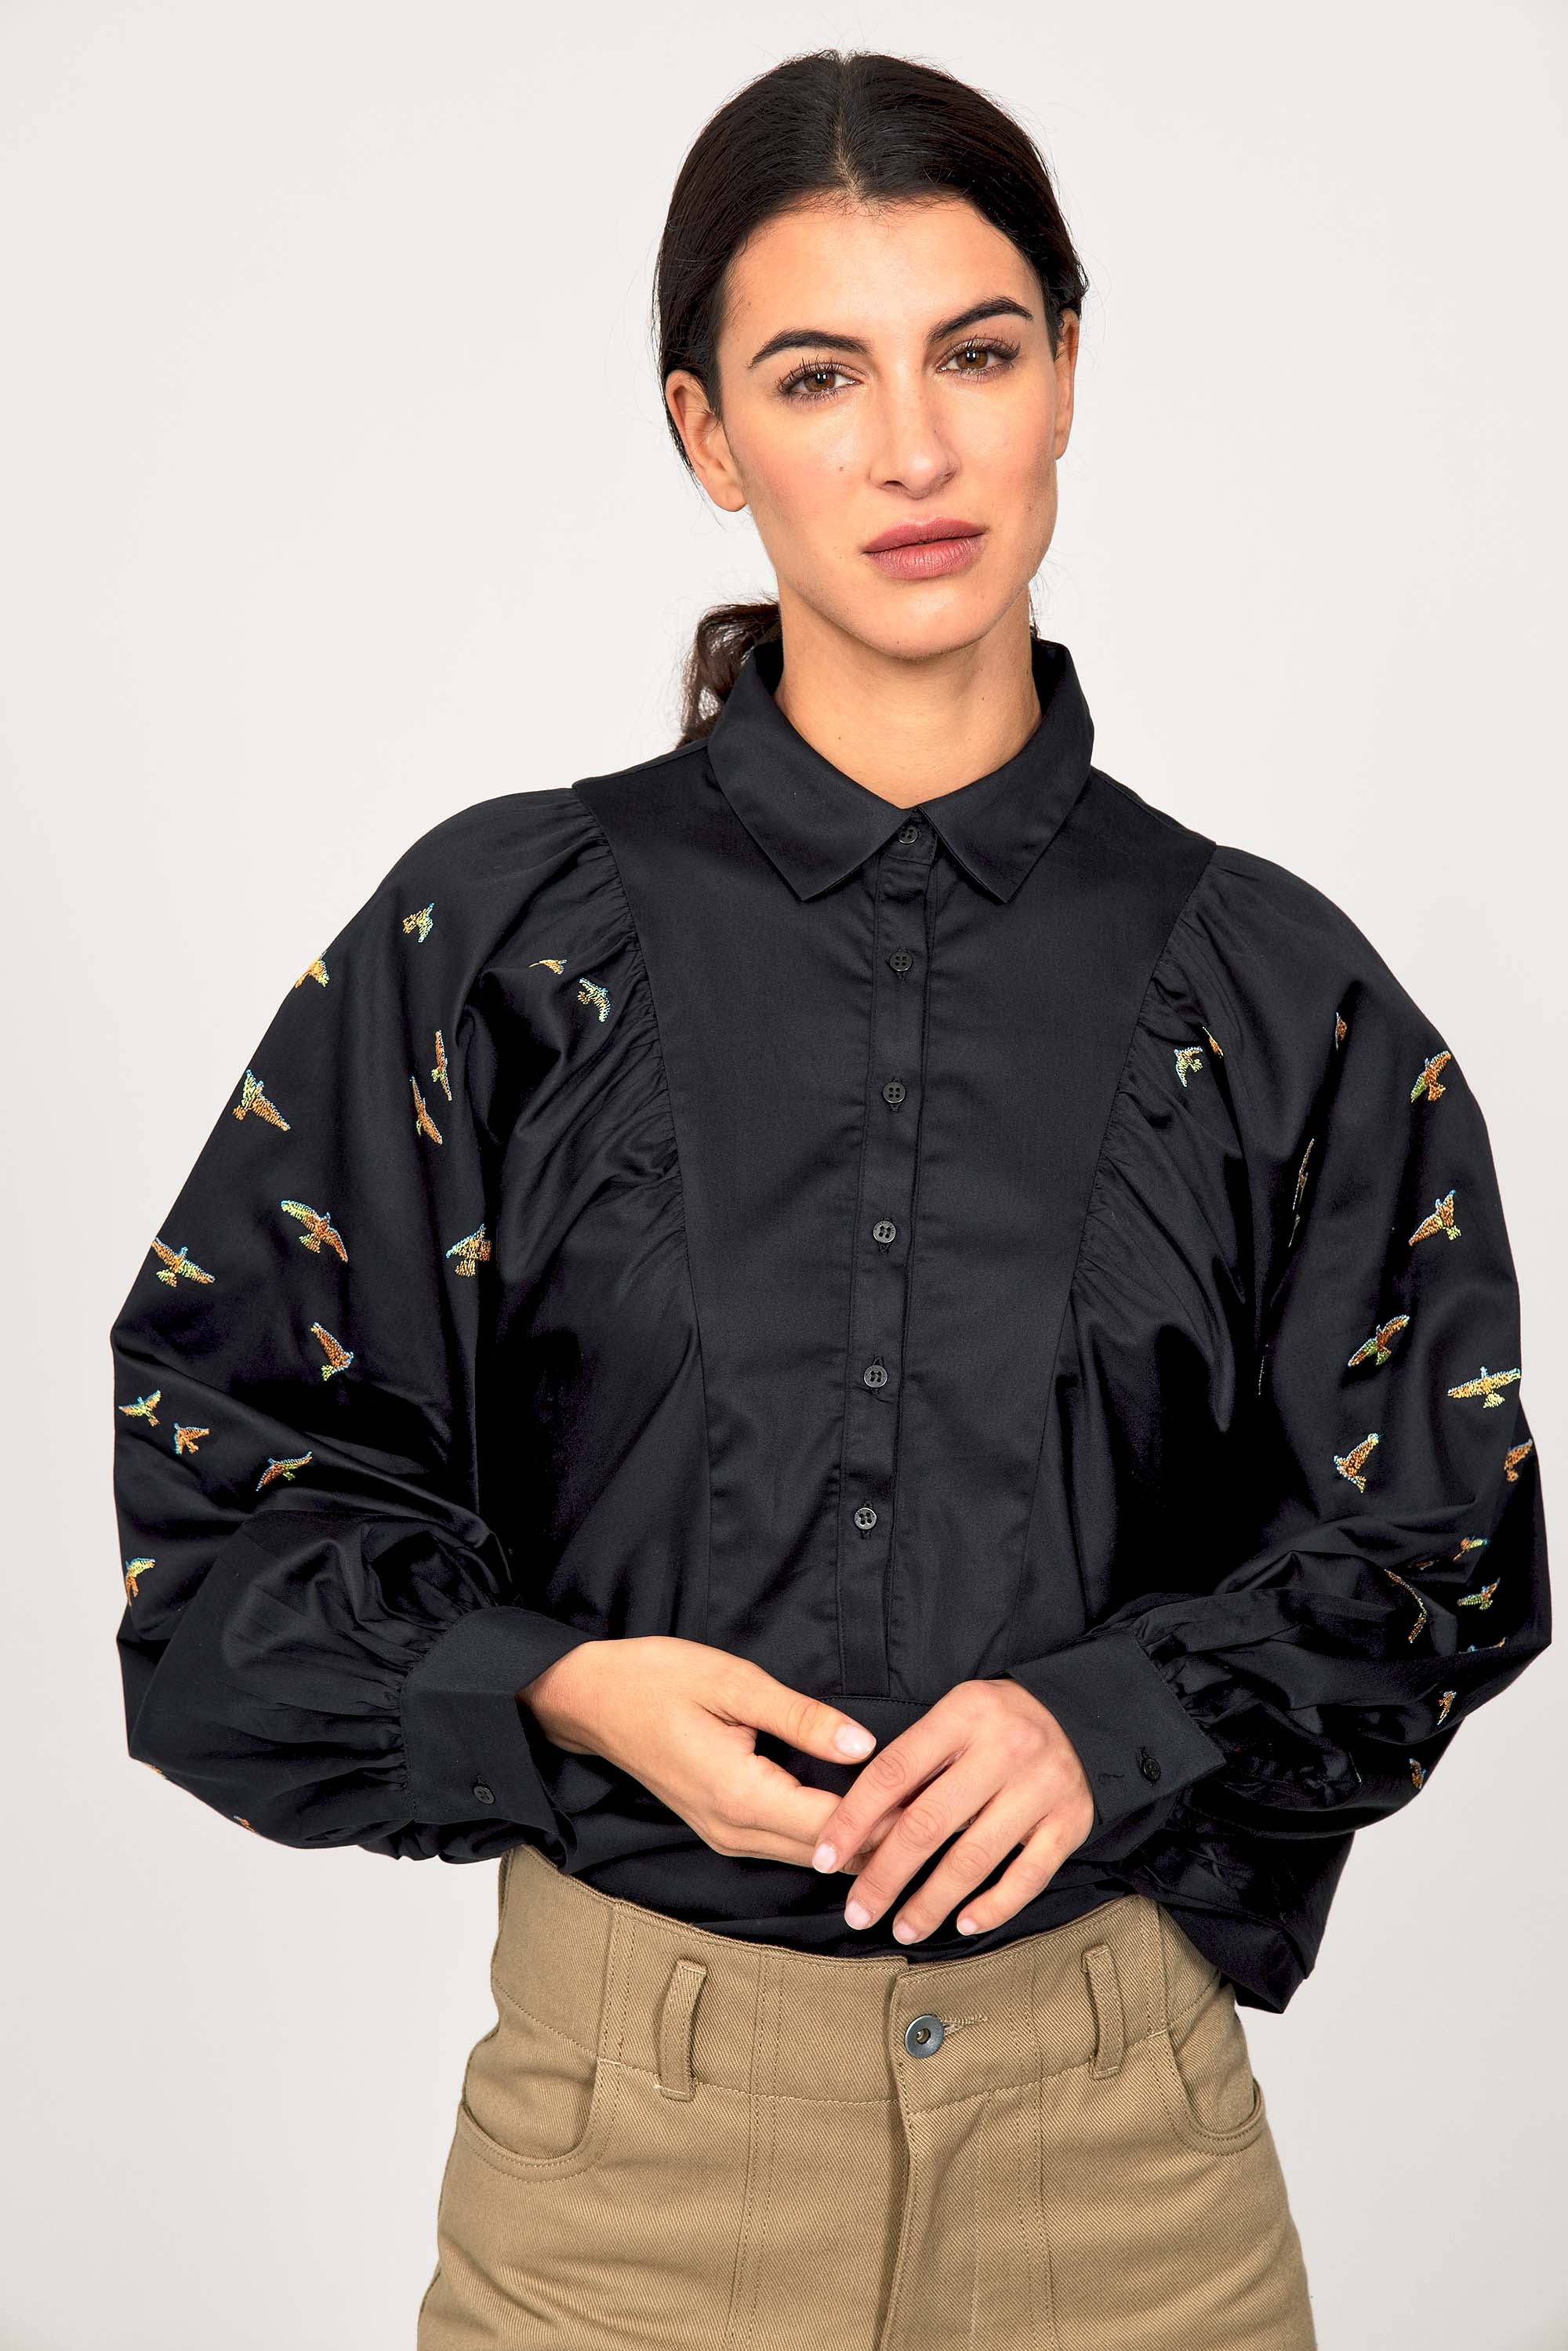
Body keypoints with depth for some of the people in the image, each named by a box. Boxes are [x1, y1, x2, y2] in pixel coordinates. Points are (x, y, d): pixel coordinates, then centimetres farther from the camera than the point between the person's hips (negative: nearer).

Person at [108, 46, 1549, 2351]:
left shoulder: (1268, 989, 0)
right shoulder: (500, 935, -2)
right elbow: (214, 1466, 1)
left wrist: (1116, 1718, -13)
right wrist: (564, 1688, -14)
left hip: (1120, 2110, 1)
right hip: (632, 2090, -1)